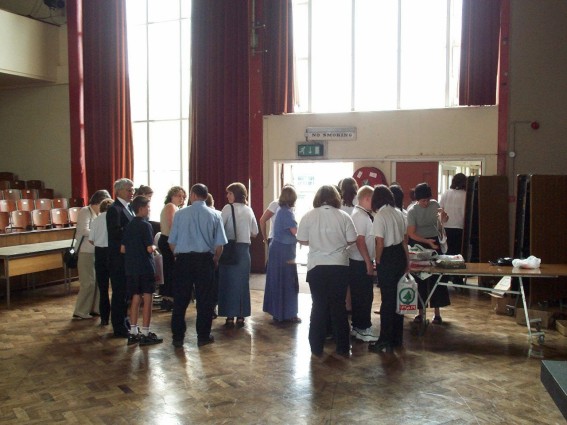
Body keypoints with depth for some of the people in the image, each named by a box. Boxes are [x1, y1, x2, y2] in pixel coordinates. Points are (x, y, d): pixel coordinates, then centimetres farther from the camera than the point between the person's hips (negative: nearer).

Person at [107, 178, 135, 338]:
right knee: (119, 292, 0)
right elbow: (116, 233, -23)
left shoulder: (128, 208, 14)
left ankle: (124, 323, 28)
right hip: (119, 258, -9)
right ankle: (119, 328, 9)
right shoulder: (114, 209, -14)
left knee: (126, 292, 17)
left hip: (128, 257, 9)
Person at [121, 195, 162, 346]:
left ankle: (133, 333, 16)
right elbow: (150, 248, -18)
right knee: (147, 299, 1)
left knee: (135, 299, 13)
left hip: (131, 268, 7)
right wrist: (154, 247, 2)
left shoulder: (129, 225, 8)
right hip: (145, 267, -7)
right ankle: (145, 334, 3)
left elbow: (123, 249, 8)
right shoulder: (146, 225, -12)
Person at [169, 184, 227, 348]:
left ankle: (178, 337, 14)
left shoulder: (180, 214, -1)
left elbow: (172, 242, 1)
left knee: (180, 299, 8)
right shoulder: (214, 215, 0)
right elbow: (219, 244, -3)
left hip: (183, 259, 0)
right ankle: (203, 336, 16)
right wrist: (215, 260, 14)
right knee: (204, 299, 9)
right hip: (204, 260, 0)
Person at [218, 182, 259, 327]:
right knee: (242, 282, 8)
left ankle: (230, 316, 4)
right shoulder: (249, 210, 8)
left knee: (229, 282, 3)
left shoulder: (228, 208, -7)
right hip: (245, 248, 4)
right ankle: (241, 316, 12)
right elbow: (254, 233, 14)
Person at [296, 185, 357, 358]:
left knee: (319, 306, 9)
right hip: (339, 266, 0)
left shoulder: (308, 216, -4)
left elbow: (302, 240, 0)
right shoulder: (343, 216, -4)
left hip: (316, 267, 0)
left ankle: (317, 347, 14)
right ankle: (343, 347, 16)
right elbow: (351, 241, 0)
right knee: (339, 306, 9)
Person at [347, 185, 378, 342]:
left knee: (359, 296, 16)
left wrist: (369, 261, 17)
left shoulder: (364, 214, 12)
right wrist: (368, 263, -19)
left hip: (362, 262, 10)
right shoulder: (360, 216, -17)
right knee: (364, 297, -2)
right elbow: (360, 241, -21)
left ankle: (357, 327, 26)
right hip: (360, 263, -10)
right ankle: (363, 330, 7)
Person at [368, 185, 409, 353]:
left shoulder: (380, 216, -15)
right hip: (400, 255, 7)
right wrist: (407, 261, 22)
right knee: (397, 297, 15)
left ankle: (385, 340, 6)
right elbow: (405, 239, 14)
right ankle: (397, 337, 25)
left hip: (388, 257, -7)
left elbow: (380, 243, -18)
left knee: (387, 299, -1)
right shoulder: (399, 213, 8)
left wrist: (378, 261, -4)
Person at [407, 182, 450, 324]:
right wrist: (427, 241, -26)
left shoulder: (434, 204, -3)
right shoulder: (412, 211, -13)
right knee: (420, 279, 2)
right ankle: (421, 311, 12)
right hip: (418, 244, -3)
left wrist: (443, 214, -16)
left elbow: (444, 220, 7)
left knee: (436, 277, 2)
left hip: (434, 242, 3)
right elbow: (411, 233, -16)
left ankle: (437, 311, 11)